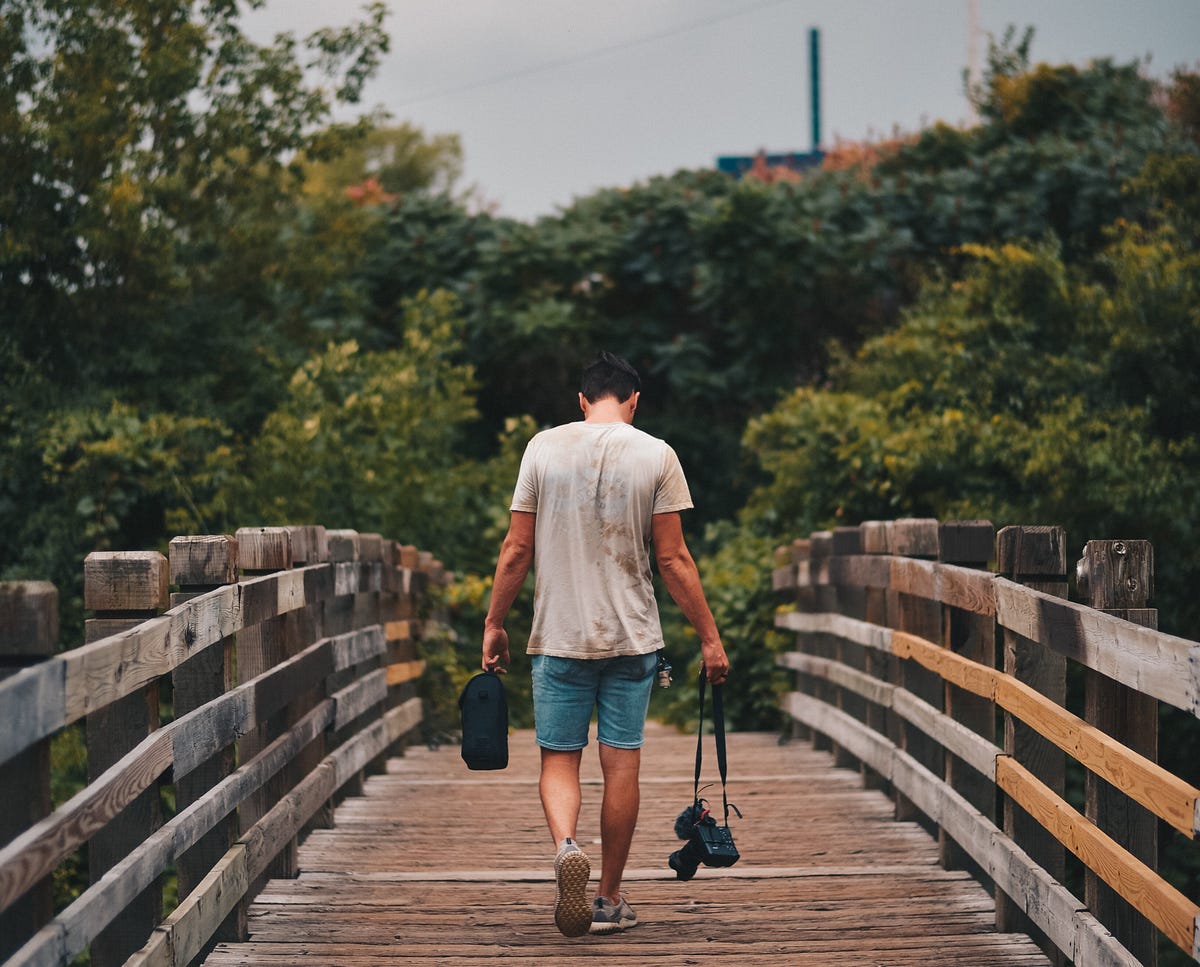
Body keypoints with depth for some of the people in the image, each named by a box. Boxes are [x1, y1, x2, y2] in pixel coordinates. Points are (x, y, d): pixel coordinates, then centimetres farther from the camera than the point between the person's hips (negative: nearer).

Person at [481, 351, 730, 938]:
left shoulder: (544, 448, 0)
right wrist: (709, 637, 2)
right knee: (621, 763, 7)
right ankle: (610, 900, 13)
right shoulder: (656, 456, -2)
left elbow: (517, 550, 1)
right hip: (632, 637, 0)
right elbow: (673, 560, -4)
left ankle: (565, 845, -20)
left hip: (558, 635, 0)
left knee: (559, 758, 9)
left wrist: (494, 625, 10)